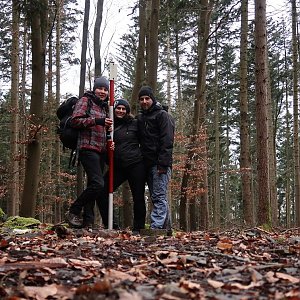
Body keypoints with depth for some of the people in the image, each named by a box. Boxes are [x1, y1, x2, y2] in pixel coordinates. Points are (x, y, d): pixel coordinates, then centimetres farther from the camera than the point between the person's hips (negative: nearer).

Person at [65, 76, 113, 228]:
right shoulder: (85, 101, 1)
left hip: (101, 150, 8)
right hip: (88, 148, -8)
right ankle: (73, 212, -7)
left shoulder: (104, 107, 23)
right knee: (98, 183, -19)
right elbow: (75, 120, -12)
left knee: (92, 185, 6)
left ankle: (88, 222, 9)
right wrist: (97, 121, -19)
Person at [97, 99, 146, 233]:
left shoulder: (134, 123, 2)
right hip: (117, 166, 3)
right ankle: (109, 225, 4)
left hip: (136, 165, -3)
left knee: (138, 197, 1)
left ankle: (138, 228, 13)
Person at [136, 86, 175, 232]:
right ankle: (166, 227, 14)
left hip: (160, 164, -8)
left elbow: (167, 141, -12)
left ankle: (156, 227, -18)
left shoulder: (162, 115, -2)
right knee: (158, 197, 9)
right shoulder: (140, 118, 20)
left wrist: (163, 163, -20)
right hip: (147, 164, 8)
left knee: (159, 197, -13)